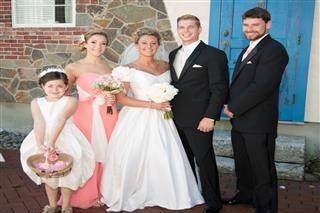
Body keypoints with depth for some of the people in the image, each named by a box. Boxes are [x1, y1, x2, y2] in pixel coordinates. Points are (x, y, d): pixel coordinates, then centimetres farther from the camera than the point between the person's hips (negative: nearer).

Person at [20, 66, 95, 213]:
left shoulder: (70, 101, -8)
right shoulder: (36, 103, 1)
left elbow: (60, 120, -22)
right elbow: (39, 122, -15)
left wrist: (52, 142, -33)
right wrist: (39, 144, -30)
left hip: (65, 140, -3)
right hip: (44, 141, 3)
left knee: (66, 174, 3)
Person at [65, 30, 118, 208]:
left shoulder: (109, 67, 10)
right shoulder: (74, 68, -3)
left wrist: (113, 99, -2)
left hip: (108, 116, 4)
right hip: (86, 116, -4)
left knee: (106, 154, 10)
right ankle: (87, 196, 22)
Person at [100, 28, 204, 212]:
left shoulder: (165, 66, 9)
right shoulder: (129, 69, -5)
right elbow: (120, 98, -10)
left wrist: (167, 103, 3)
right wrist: (150, 104, -14)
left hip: (161, 120, 4)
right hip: (137, 120, -4)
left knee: (165, 158, 1)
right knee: (135, 158, -2)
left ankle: (162, 194, 22)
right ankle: (131, 196, 20)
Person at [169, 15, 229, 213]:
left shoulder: (214, 55, -7)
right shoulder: (174, 54, 14)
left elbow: (219, 89, -11)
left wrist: (210, 117, -17)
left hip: (199, 120, -6)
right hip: (176, 119, 6)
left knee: (204, 161, 3)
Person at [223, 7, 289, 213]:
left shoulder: (274, 49, -14)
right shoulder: (248, 50, 16)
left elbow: (261, 87, -23)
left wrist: (233, 108, -15)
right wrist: (231, 105, -1)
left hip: (258, 123, -9)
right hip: (240, 121, 9)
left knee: (263, 169, 4)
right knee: (242, 163, 22)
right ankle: (245, 194, 41)